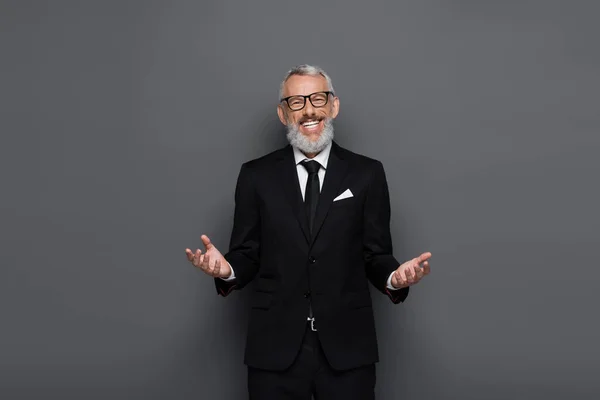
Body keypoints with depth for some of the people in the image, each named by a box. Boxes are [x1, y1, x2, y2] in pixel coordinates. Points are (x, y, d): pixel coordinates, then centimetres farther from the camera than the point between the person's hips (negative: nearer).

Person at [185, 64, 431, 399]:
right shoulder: (256, 175, 4)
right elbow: (248, 255, 4)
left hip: (347, 346, 0)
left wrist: (395, 277, -18)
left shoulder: (367, 174, 3)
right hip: (275, 347, 0)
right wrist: (227, 269, -17)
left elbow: (375, 255, 3)